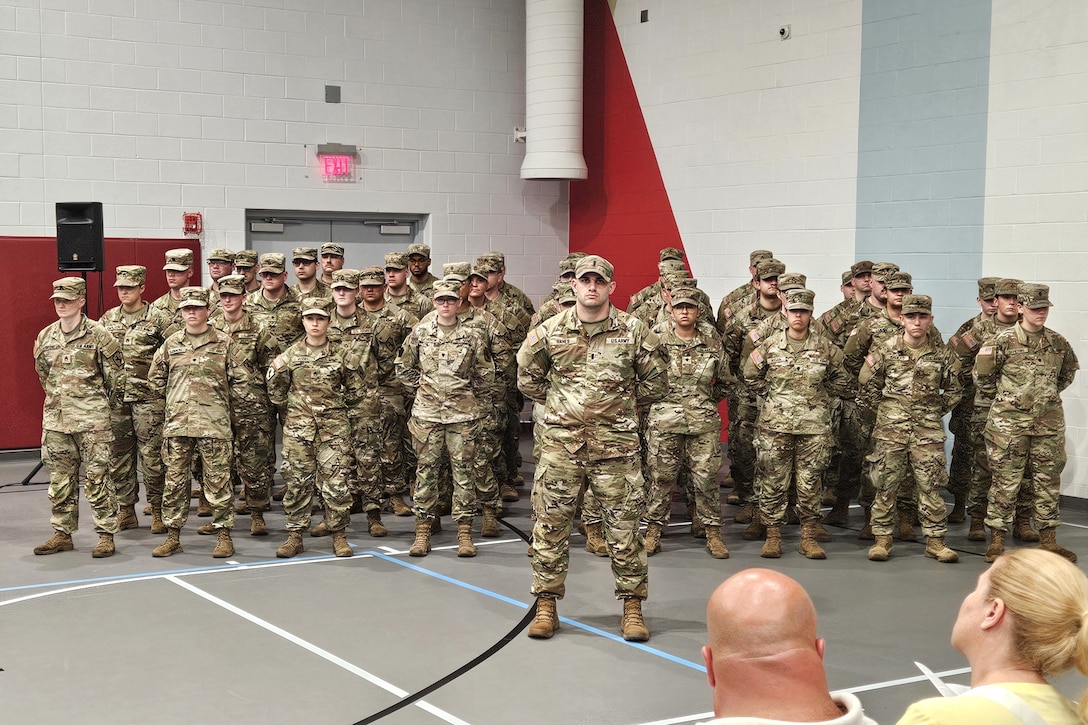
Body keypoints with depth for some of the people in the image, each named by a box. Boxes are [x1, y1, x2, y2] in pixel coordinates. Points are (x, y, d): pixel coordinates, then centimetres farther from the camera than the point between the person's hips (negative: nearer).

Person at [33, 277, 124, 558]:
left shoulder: (98, 335, -6)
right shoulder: (45, 337, 9)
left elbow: (116, 375, 0)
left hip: (92, 420, -5)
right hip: (55, 419, 5)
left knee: (97, 479, -3)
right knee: (60, 480, 10)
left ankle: (106, 535, 3)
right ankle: (62, 534, 20)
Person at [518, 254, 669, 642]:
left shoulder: (634, 331, -1)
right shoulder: (549, 332, 1)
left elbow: (656, 381, 10)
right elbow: (527, 377, 14)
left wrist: (624, 405, 8)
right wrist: (559, 402, 10)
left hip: (616, 443, -1)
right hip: (561, 441, 1)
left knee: (623, 526, 3)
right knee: (550, 522, 4)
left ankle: (632, 607, 15)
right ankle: (546, 604, 16)